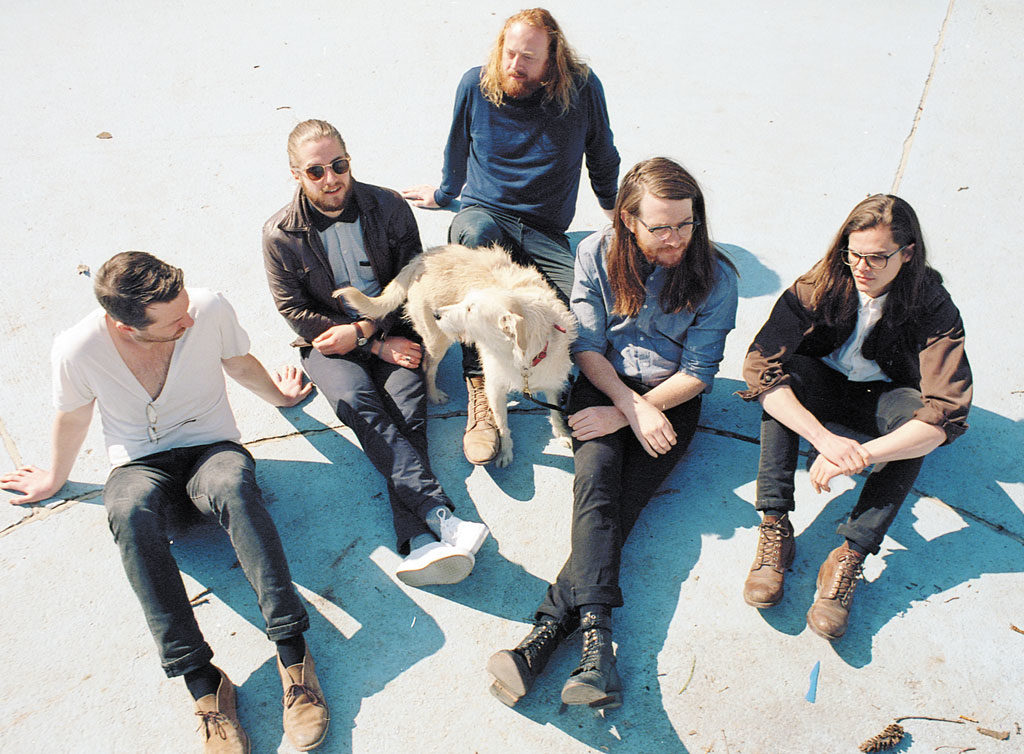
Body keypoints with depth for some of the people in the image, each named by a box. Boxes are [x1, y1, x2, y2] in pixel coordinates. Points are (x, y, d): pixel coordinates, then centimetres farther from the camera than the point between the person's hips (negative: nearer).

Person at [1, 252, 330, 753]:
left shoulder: (210, 309, -17)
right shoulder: (77, 349, -17)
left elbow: (239, 362, 7)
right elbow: (73, 418, 6)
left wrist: (277, 394, 25)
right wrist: (55, 478, 22)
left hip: (212, 449, 0)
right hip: (140, 467, 0)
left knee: (233, 485, -39)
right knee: (130, 513, -37)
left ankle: (291, 647, -40)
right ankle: (200, 679, -38)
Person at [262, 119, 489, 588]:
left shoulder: (388, 207, 0)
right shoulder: (280, 235, -4)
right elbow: (296, 313, -5)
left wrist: (364, 329, -11)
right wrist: (378, 347, -11)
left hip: (391, 331, 1)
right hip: (326, 341, -1)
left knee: (407, 407, -27)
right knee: (356, 400, -32)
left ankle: (419, 542, -44)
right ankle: (441, 517, -44)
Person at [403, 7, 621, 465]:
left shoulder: (583, 88, -4)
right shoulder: (475, 85, -2)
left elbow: (602, 157, 14)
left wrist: (614, 211, 26)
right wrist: (443, 193, 32)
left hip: (545, 233, 1)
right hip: (484, 211, -1)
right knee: (476, 234, -42)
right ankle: (480, 386, -42)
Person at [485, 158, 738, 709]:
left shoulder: (715, 279, -7)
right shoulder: (596, 255, -3)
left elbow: (697, 373, -7)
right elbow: (588, 347, -2)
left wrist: (626, 413, -15)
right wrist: (633, 405, -17)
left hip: (670, 400, -1)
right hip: (604, 385, 1)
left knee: (620, 500, -23)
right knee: (596, 483, -28)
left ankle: (547, 629, -34)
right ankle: (596, 639, -40)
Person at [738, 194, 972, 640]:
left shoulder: (933, 308, -23)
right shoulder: (818, 287, -22)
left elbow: (948, 411, -34)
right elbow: (760, 364, -33)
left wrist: (861, 455, -45)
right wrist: (824, 438, -44)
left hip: (882, 398, 0)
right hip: (822, 386, 0)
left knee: (918, 416, -34)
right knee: (784, 374, -33)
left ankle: (849, 557, -35)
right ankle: (775, 528, -35)